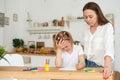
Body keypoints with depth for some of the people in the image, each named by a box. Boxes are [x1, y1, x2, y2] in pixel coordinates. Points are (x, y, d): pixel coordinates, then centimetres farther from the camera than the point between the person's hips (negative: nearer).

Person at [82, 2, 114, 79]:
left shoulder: (107, 27, -8)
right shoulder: (87, 31, 9)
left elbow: (109, 47, -22)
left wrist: (107, 66, -36)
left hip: (99, 66, -4)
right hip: (87, 65, 4)